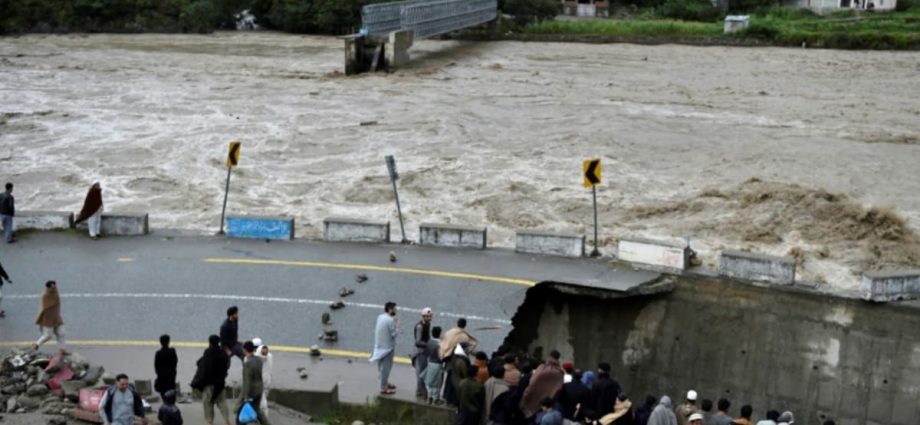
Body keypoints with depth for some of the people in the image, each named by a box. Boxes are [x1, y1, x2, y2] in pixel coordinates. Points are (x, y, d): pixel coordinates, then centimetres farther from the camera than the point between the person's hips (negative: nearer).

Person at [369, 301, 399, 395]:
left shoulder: (380, 317, 4)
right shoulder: (390, 320, -22)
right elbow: (394, 334, -19)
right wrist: (397, 324, -5)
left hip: (380, 345, 9)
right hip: (387, 347, -9)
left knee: (384, 366, 22)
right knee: (386, 367, 0)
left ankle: (385, 383, 37)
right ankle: (384, 388, 7)